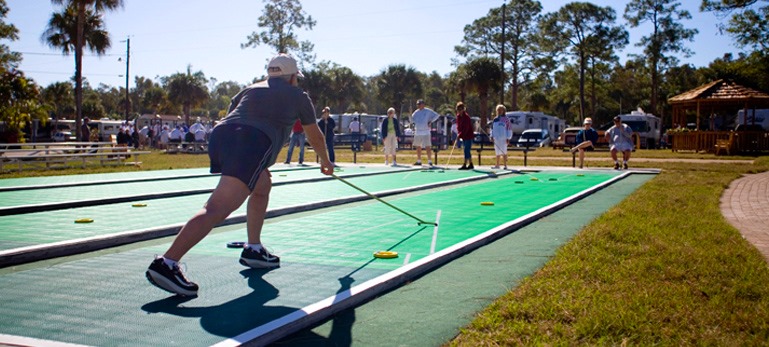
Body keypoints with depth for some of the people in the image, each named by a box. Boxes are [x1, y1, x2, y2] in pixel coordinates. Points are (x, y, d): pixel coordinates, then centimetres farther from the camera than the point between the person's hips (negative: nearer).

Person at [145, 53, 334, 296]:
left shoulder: (250, 90, 32)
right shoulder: (298, 96, 24)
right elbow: (314, 135, 34)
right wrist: (325, 161, 50)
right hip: (252, 145, -7)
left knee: (263, 186, 28)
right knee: (217, 209, -17)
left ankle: (253, 250, 29)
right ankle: (166, 264, -28)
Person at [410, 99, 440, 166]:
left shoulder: (428, 111, -3)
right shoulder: (416, 112, 11)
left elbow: (437, 115, -1)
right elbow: (412, 120, 16)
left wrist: (431, 121, -8)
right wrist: (410, 115, -3)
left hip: (425, 132, -5)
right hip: (417, 132, 5)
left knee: (428, 147, -8)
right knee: (418, 147, 10)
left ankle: (429, 161, -5)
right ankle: (419, 161, 19)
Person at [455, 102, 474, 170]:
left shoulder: (466, 117, -18)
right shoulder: (458, 116, 6)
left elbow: (466, 128, -22)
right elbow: (458, 126, 11)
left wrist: (460, 135, -23)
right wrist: (458, 134, -3)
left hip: (468, 136, -8)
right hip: (463, 136, 9)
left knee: (466, 150, -10)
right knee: (467, 151, 11)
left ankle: (465, 164, -11)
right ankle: (470, 164, 19)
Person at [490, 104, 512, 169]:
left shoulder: (506, 119, -4)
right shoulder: (495, 119, 12)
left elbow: (509, 129, -5)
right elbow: (492, 129, 18)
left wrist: (508, 138, -9)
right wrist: (492, 136, 9)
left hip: (503, 139, -5)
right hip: (496, 139, 5)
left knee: (504, 152, -4)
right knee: (497, 152, 11)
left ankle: (505, 165, 0)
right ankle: (497, 165, 19)